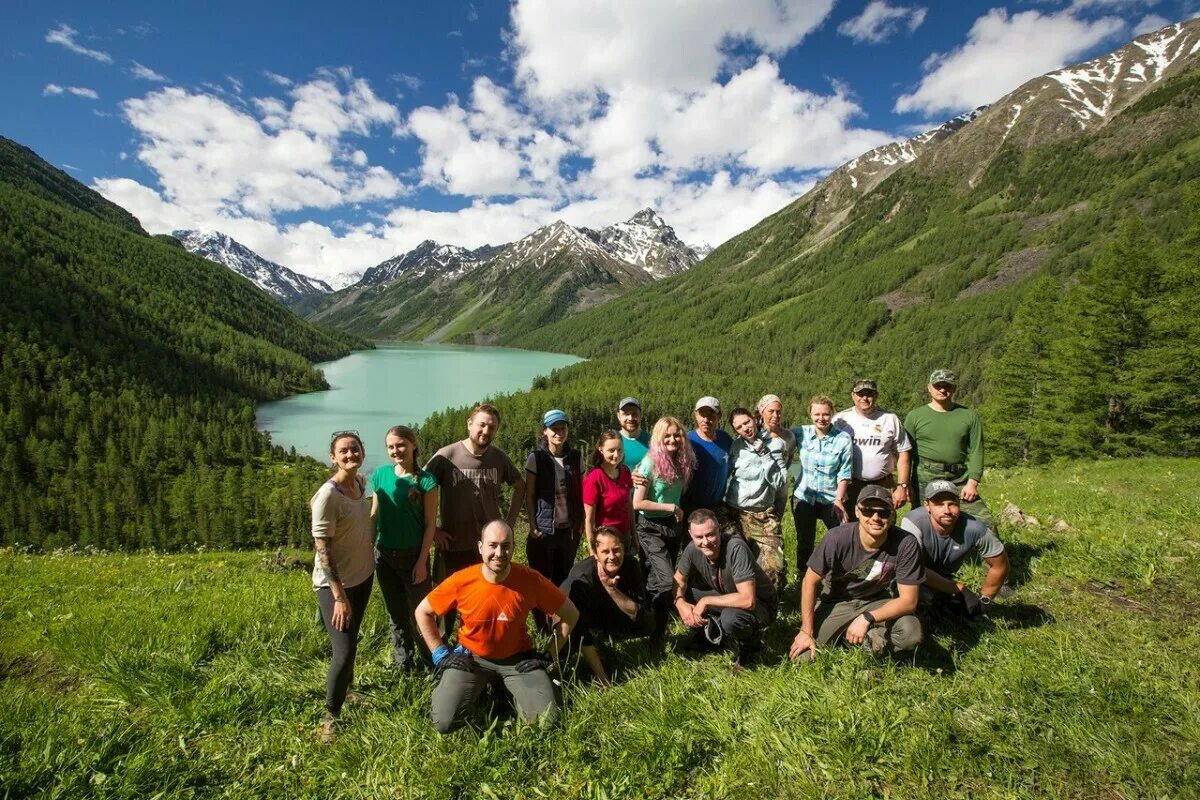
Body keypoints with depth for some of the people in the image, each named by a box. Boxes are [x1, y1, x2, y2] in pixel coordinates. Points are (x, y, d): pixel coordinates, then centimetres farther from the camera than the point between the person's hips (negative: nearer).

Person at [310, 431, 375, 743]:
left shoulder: (361, 482, -2)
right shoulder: (328, 495, -24)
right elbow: (322, 549, -23)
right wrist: (339, 596, -23)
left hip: (363, 575, 7)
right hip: (334, 583, -7)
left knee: (351, 639, 22)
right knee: (344, 652, -7)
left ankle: (347, 687, 45)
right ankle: (330, 717, 15)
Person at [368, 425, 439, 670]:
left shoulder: (426, 480, -12)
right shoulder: (380, 475, -1)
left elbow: (430, 524, -10)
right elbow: (374, 516, 7)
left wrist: (422, 561, -13)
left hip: (413, 555, -4)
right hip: (384, 556, 4)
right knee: (395, 613, 17)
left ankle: (432, 663, 23)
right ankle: (403, 664, 34)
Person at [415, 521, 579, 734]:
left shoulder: (531, 580, -21)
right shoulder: (462, 581, -21)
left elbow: (570, 614, -6)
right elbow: (423, 612, -2)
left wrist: (549, 655, -5)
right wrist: (440, 653, -4)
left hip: (518, 657, 0)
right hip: (471, 657, 0)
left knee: (546, 721, -15)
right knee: (443, 722, -17)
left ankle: (512, 689, 16)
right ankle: (475, 688, 14)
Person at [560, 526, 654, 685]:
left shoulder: (631, 566, -23)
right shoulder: (582, 578, -36)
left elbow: (639, 614, -26)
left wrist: (612, 589, -40)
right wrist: (600, 674, -32)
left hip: (606, 616, 3)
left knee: (647, 624, -12)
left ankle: (600, 641, 11)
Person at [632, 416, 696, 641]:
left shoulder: (682, 461, 1)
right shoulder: (651, 463, -16)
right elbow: (637, 503, -18)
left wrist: (679, 512, 0)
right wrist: (671, 507, -15)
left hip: (674, 526, 6)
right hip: (651, 529, -6)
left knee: (657, 582, 17)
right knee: (667, 581, -15)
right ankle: (656, 634, 3)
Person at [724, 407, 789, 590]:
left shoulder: (776, 445, -1)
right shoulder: (735, 446, 3)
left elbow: (780, 482, -9)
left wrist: (763, 454, -13)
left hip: (764, 515, -1)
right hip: (735, 513, 1)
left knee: (775, 567, -9)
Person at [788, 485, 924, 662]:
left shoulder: (906, 545, -24)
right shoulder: (837, 538, -27)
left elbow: (908, 600, -18)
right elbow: (810, 582, -16)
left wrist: (867, 618, -31)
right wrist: (806, 631, -14)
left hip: (877, 603, 1)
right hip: (836, 602, 0)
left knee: (911, 633, -30)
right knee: (802, 657, -12)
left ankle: (870, 638, 0)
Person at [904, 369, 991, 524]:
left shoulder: (969, 416, 8)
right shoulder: (915, 416, 6)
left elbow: (976, 452, 3)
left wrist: (973, 482, -8)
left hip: (960, 483, 1)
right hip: (925, 480, -1)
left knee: (984, 520, -8)